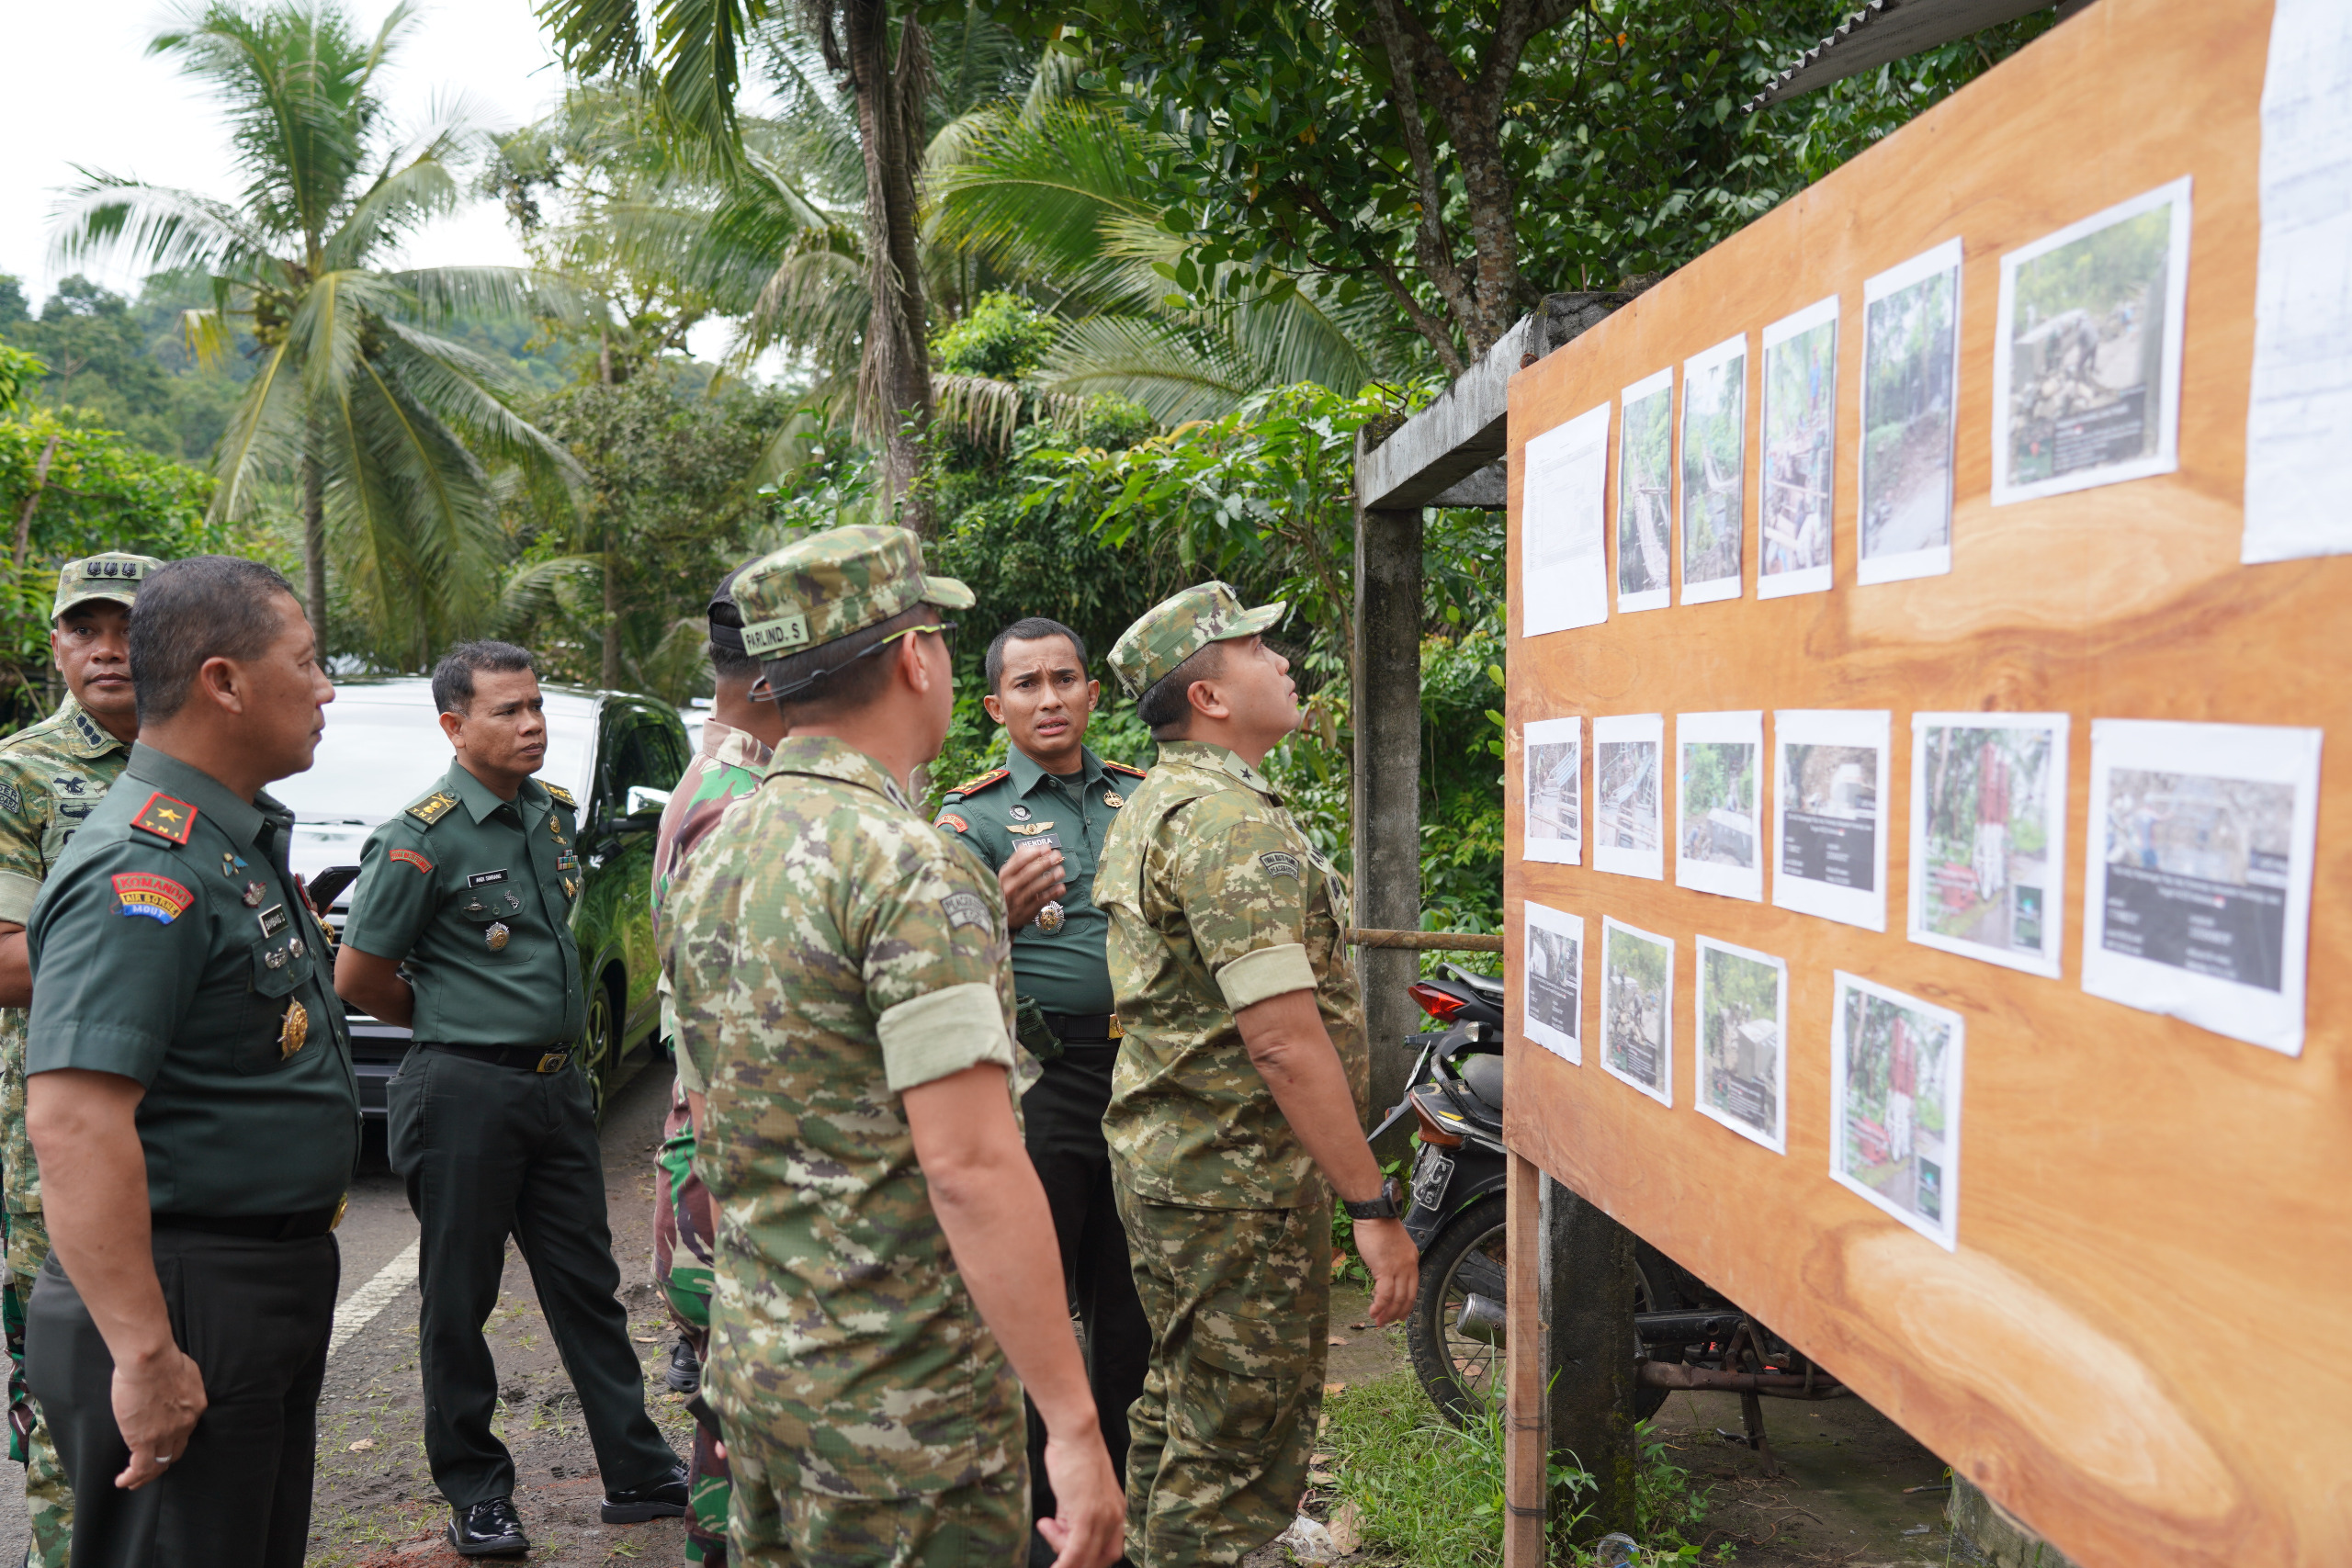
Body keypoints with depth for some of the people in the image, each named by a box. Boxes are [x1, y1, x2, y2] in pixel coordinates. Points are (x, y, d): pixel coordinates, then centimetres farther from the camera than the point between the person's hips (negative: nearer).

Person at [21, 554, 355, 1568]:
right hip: (186, 1303, -10)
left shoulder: (243, 839, 11)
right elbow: (72, 1122, -30)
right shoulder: (146, 869, -22)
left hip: (276, 1285, 10)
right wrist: (145, 1356, -30)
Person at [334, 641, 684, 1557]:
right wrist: (449, 1023, 3)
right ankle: (476, 1495, 22)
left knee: (587, 1283, 12)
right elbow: (358, 976, -9)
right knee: (460, 1300, 7)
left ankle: (639, 1472, 21)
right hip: (466, 1095, -6)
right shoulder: (423, 837, -13)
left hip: (557, 1087, 6)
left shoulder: (553, 813, 8)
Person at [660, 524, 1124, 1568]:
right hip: (896, 1400, -8)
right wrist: (1073, 1424, -21)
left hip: (749, 1358, 8)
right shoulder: (913, 868, -20)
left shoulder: (712, 857, 7)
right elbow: (969, 1166, -25)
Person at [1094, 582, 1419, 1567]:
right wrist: (1373, 1207, -21)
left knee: (1184, 1406, 22)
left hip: (1167, 1154, 10)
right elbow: (1285, 1042, -25)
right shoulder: (1233, 825, -20)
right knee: (1237, 1446, 1)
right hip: (1238, 1185, -10)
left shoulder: (1151, 809, 14)